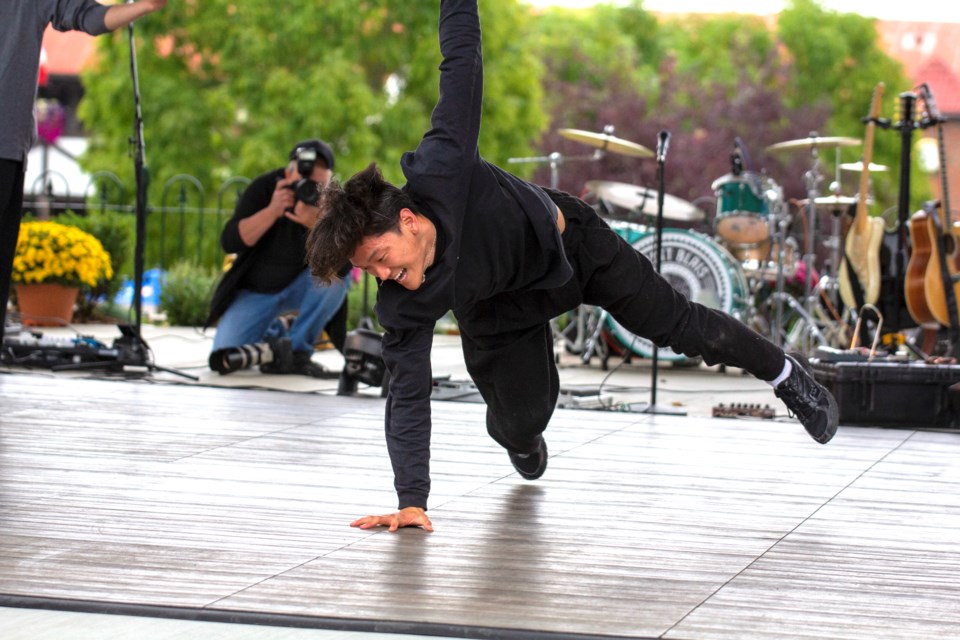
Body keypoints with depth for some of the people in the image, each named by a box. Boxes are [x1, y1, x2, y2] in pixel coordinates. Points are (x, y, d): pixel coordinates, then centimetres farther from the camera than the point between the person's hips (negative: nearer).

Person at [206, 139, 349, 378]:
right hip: (255, 291, -1)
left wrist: (317, 224, -43)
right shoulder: (263, 187, -16)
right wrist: (272, 211, -34)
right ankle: (274, 330, 16)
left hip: (302, 286, 1)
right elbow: (230, 242, -23)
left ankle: (297, 351, -15)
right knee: (223, 361, -17)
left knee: (336, 273, -32)